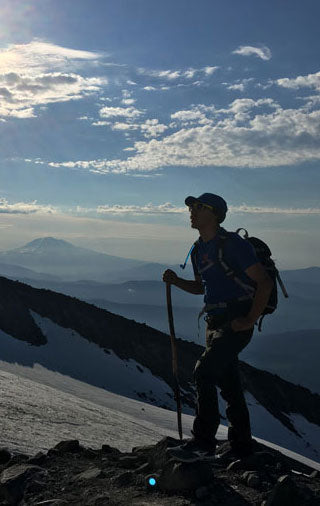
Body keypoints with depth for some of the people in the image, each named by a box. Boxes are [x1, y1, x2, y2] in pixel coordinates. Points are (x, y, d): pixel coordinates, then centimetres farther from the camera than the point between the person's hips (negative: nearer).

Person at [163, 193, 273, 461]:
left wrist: (249, 321, -17)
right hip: (215, 322, 9)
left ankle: (203, 441, -8)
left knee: (204, 371, -18)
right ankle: (242, 447, 23)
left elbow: (265, 283, -16)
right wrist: (177, 281, 7)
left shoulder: (232, 244, -14)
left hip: (237, 322, -9)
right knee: (229, 383, 12)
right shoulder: (198, 250, 12)